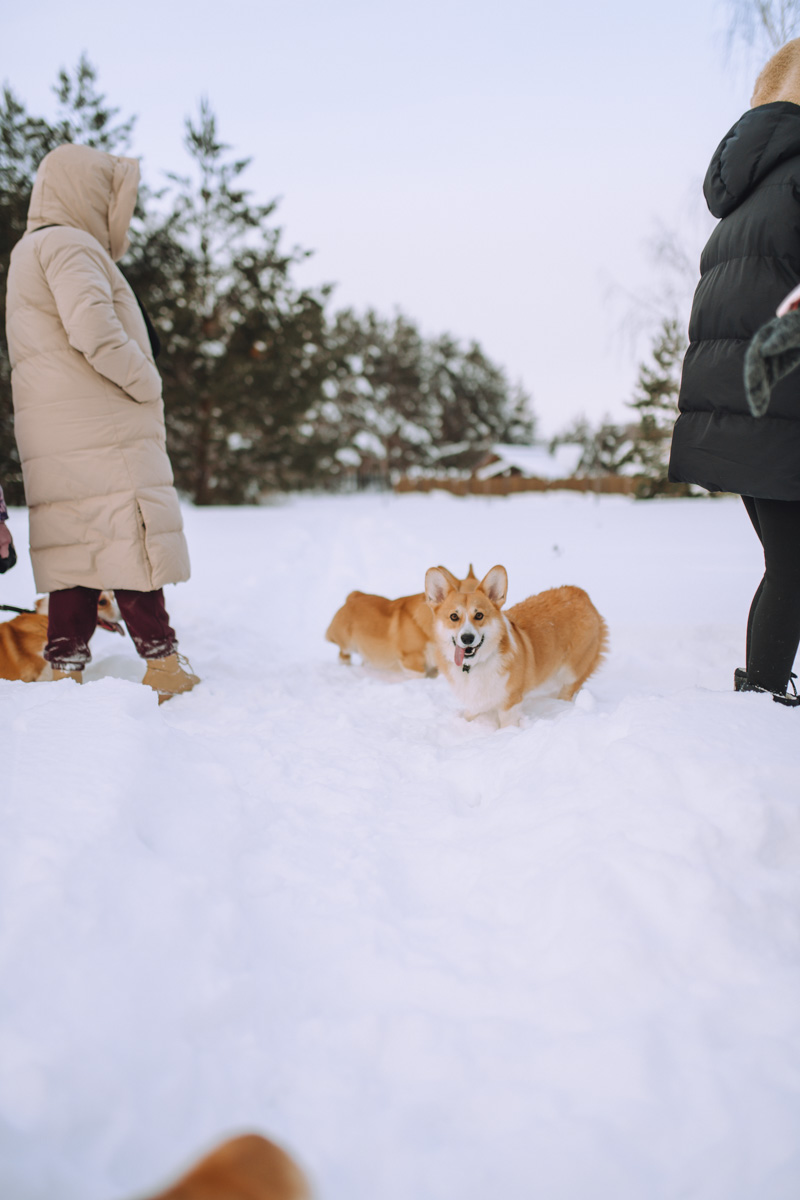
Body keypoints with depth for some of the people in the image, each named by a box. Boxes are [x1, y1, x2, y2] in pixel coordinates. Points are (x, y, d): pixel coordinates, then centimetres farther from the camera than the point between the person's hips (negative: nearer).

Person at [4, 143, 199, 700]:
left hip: (57, 443, 9)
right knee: (133, 544, -6)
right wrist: (147, 383, -8)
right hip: (103, 430, -9)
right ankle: (165, 665, -2)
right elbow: (94, 331, -21)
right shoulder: (69, 245, -6)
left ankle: (66, 671, 8)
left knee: (76, 550, 8)